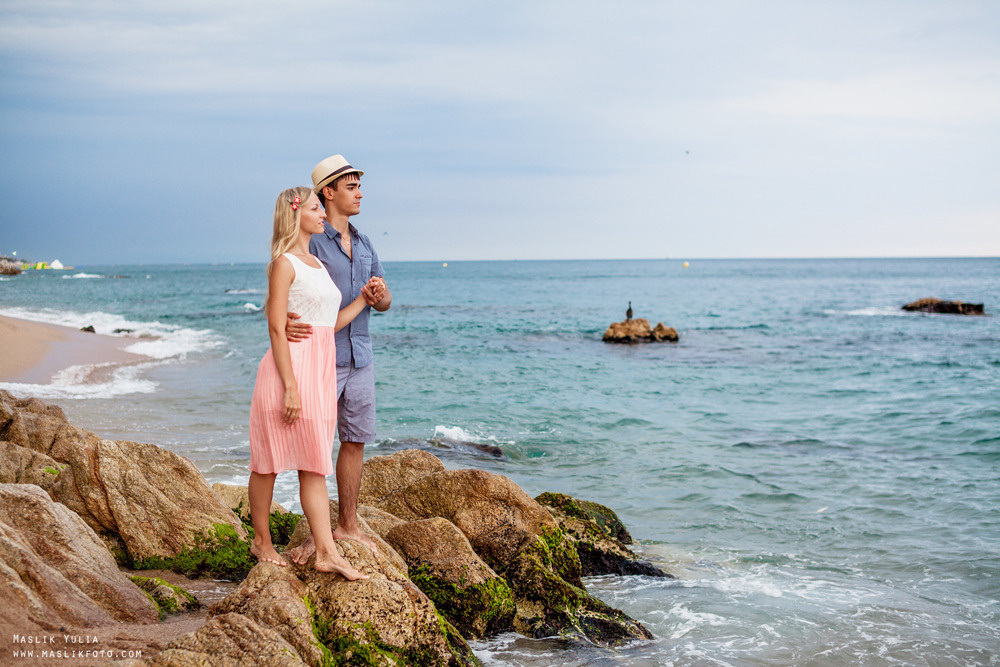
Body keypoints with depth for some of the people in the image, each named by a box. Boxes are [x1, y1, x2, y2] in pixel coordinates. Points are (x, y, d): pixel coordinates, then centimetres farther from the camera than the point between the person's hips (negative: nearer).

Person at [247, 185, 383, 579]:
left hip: (321, 373, 8)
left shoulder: (317, 265, 18)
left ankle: (326, 553, 2)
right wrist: (290, 387, -19)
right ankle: (261, 540, 20)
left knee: (314, 465, 4)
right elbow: (276, 329, -14)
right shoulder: (284, 263, -8)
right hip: (290, 368, -8)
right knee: (270, 461, 5)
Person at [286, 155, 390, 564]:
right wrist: (283, 321, -37)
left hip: (360, 357, 7)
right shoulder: (309, 242, -8)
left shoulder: (363, 243, 14)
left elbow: (384, 301, 15)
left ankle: (348, 525, 22)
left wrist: (378, 296, -9)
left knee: (355, 440, 11)